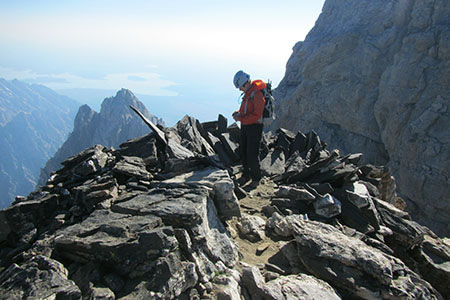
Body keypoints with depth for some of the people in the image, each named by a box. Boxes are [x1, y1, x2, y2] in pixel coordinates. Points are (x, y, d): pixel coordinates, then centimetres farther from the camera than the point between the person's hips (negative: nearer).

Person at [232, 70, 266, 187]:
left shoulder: (257, 94, -21)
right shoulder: (248, 92, 8)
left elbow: (256, 115, -24)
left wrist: (240, 118, -21)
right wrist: (238, 113, 1)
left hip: (255, 127, -9)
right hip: (245, 126, 9)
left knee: (252, 155, -3)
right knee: (244, 152, 13)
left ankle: (256, 178, 15)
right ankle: (246, 175, 28)